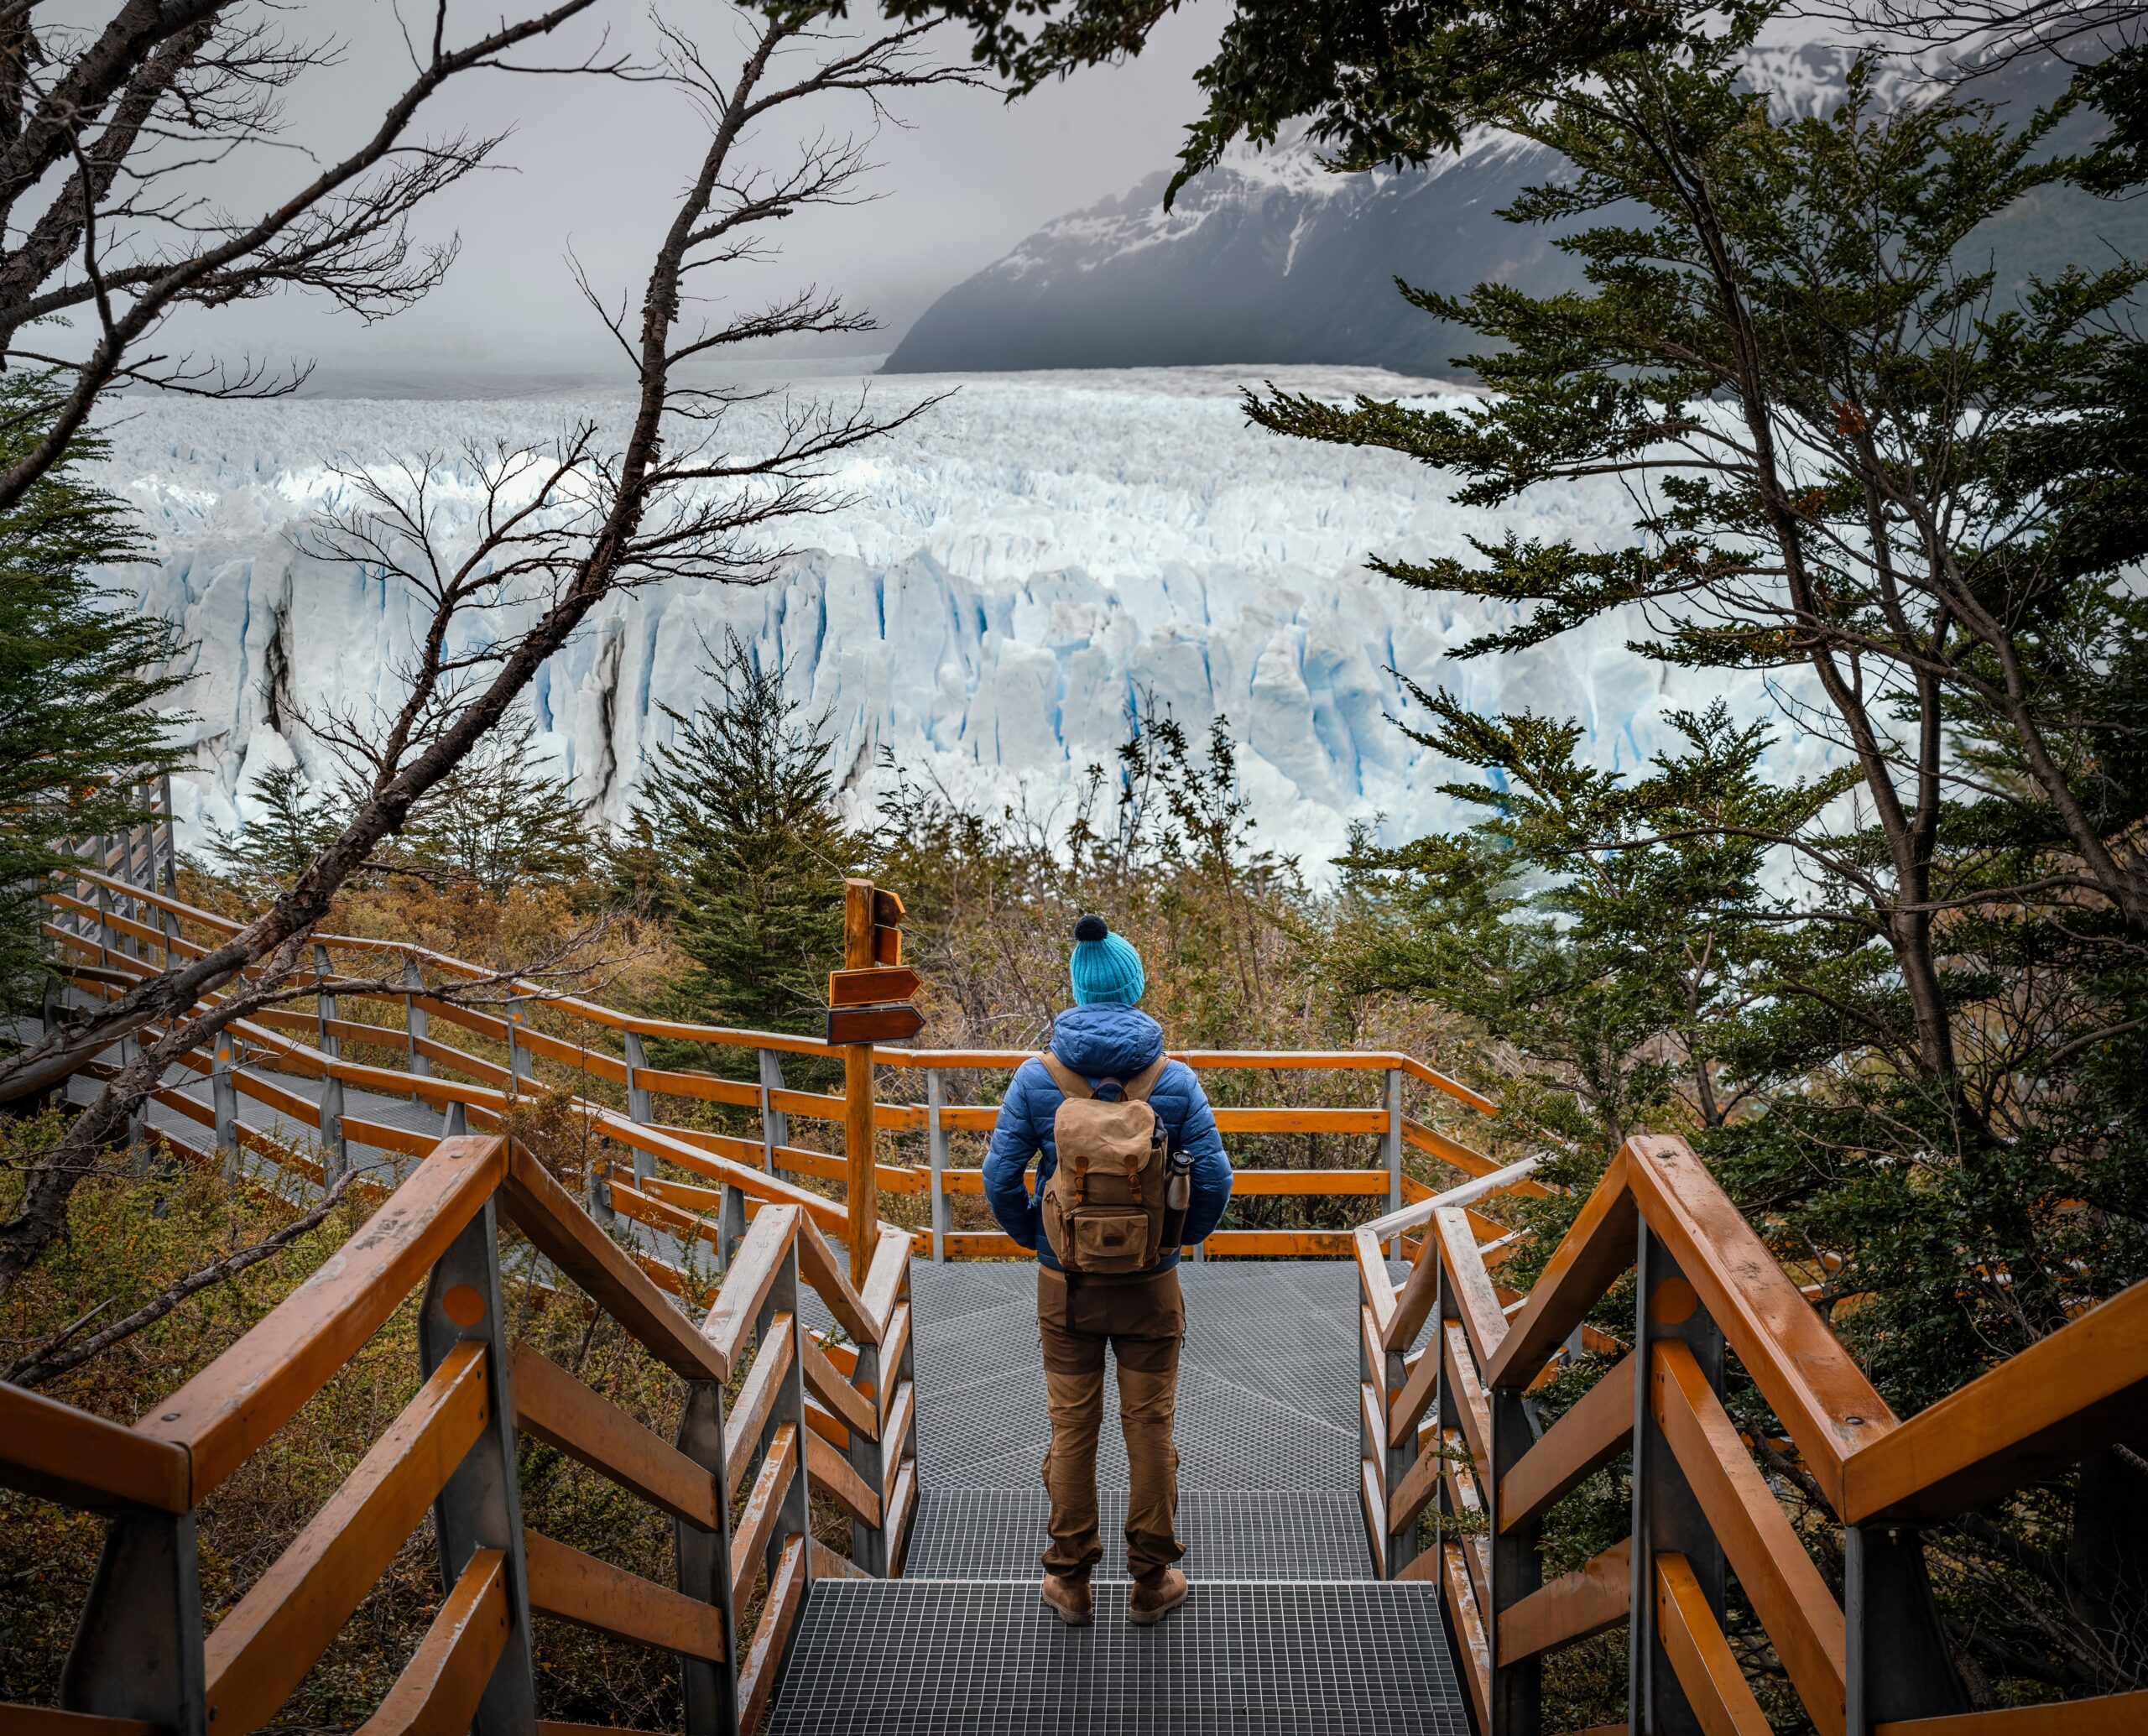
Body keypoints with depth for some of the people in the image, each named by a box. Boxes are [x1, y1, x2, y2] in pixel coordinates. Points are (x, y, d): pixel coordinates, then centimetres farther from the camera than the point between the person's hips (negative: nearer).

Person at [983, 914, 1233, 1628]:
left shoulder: (1037, 1077, -9)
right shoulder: (1174, 1079, -10)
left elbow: (1000, 1176, -6)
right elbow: (1213, 1179, -8)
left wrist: (1036, 1238, 10)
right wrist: (1179, 1238, 9)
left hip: (1066, 1282, 1)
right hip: (1150, 1283, 0)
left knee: (1071, 1427, 11)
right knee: (1150, 1426, 11)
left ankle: (1071, 1582, 22)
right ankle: (1151, 1581, 21)